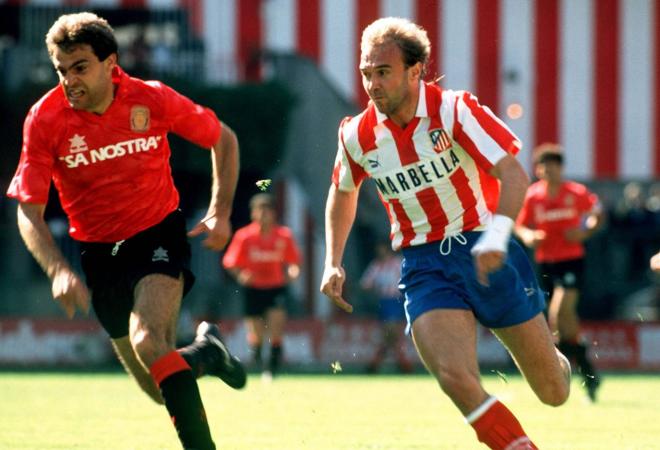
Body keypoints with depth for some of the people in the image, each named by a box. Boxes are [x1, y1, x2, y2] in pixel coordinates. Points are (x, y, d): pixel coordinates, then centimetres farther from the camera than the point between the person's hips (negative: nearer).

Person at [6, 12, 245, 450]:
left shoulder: (152, 99, -14)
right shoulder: (45, 119, -14)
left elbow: (223, 140, 4)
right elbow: (28, 211, -12)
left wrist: (220, 213, -6)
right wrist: (58, 270, -28)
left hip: (159, 234, -2)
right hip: (99, 253, 2)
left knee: (148, 342, -30)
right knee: (164, 391, 7)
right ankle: (205, 353, 40)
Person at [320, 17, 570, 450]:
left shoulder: (454, 110, -13)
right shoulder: (357, 135, -1)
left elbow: (514, 175, -21)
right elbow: (343, 194, 21)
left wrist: (497, 233, -38)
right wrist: (334, 263, 14)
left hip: (484, 253, -2)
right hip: (424, 267, 2)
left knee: (553, 393, 5)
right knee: (455, 378, -26)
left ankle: (559, 362, 43)